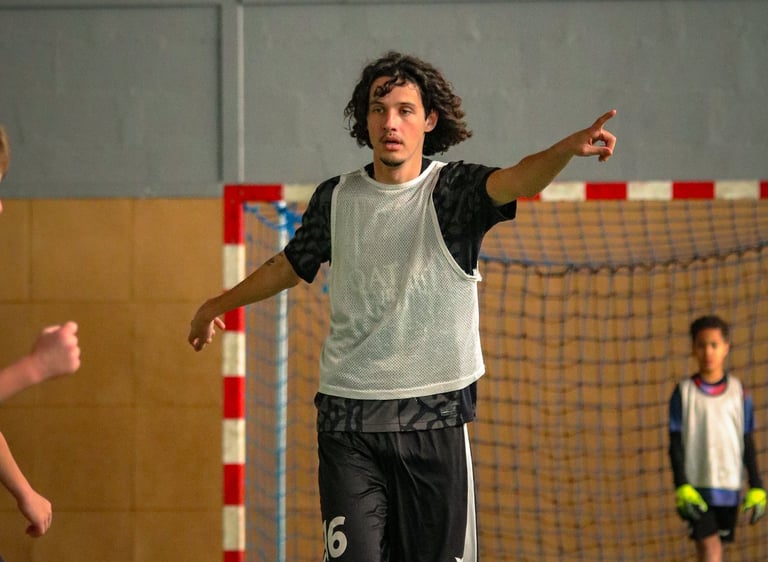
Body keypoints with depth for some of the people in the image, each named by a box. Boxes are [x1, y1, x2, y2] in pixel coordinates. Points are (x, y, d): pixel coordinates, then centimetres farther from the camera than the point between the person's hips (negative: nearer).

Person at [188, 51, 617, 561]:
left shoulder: (453, 189, -3)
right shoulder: (335, 198, 7)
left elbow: (514, 180, -25)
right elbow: (292, 265, 25)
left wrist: (571, 147, -46)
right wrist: (219, 304, 40)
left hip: (435, 418, -2)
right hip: (347, 418, 2)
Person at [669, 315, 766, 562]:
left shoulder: (738, 391, 4)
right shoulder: (684, 392, -1)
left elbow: (747, 443, 8)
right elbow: (676, 444, -1)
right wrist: (681, 486, -11)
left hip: (730, 487, 2)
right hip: (696, 485, -2)